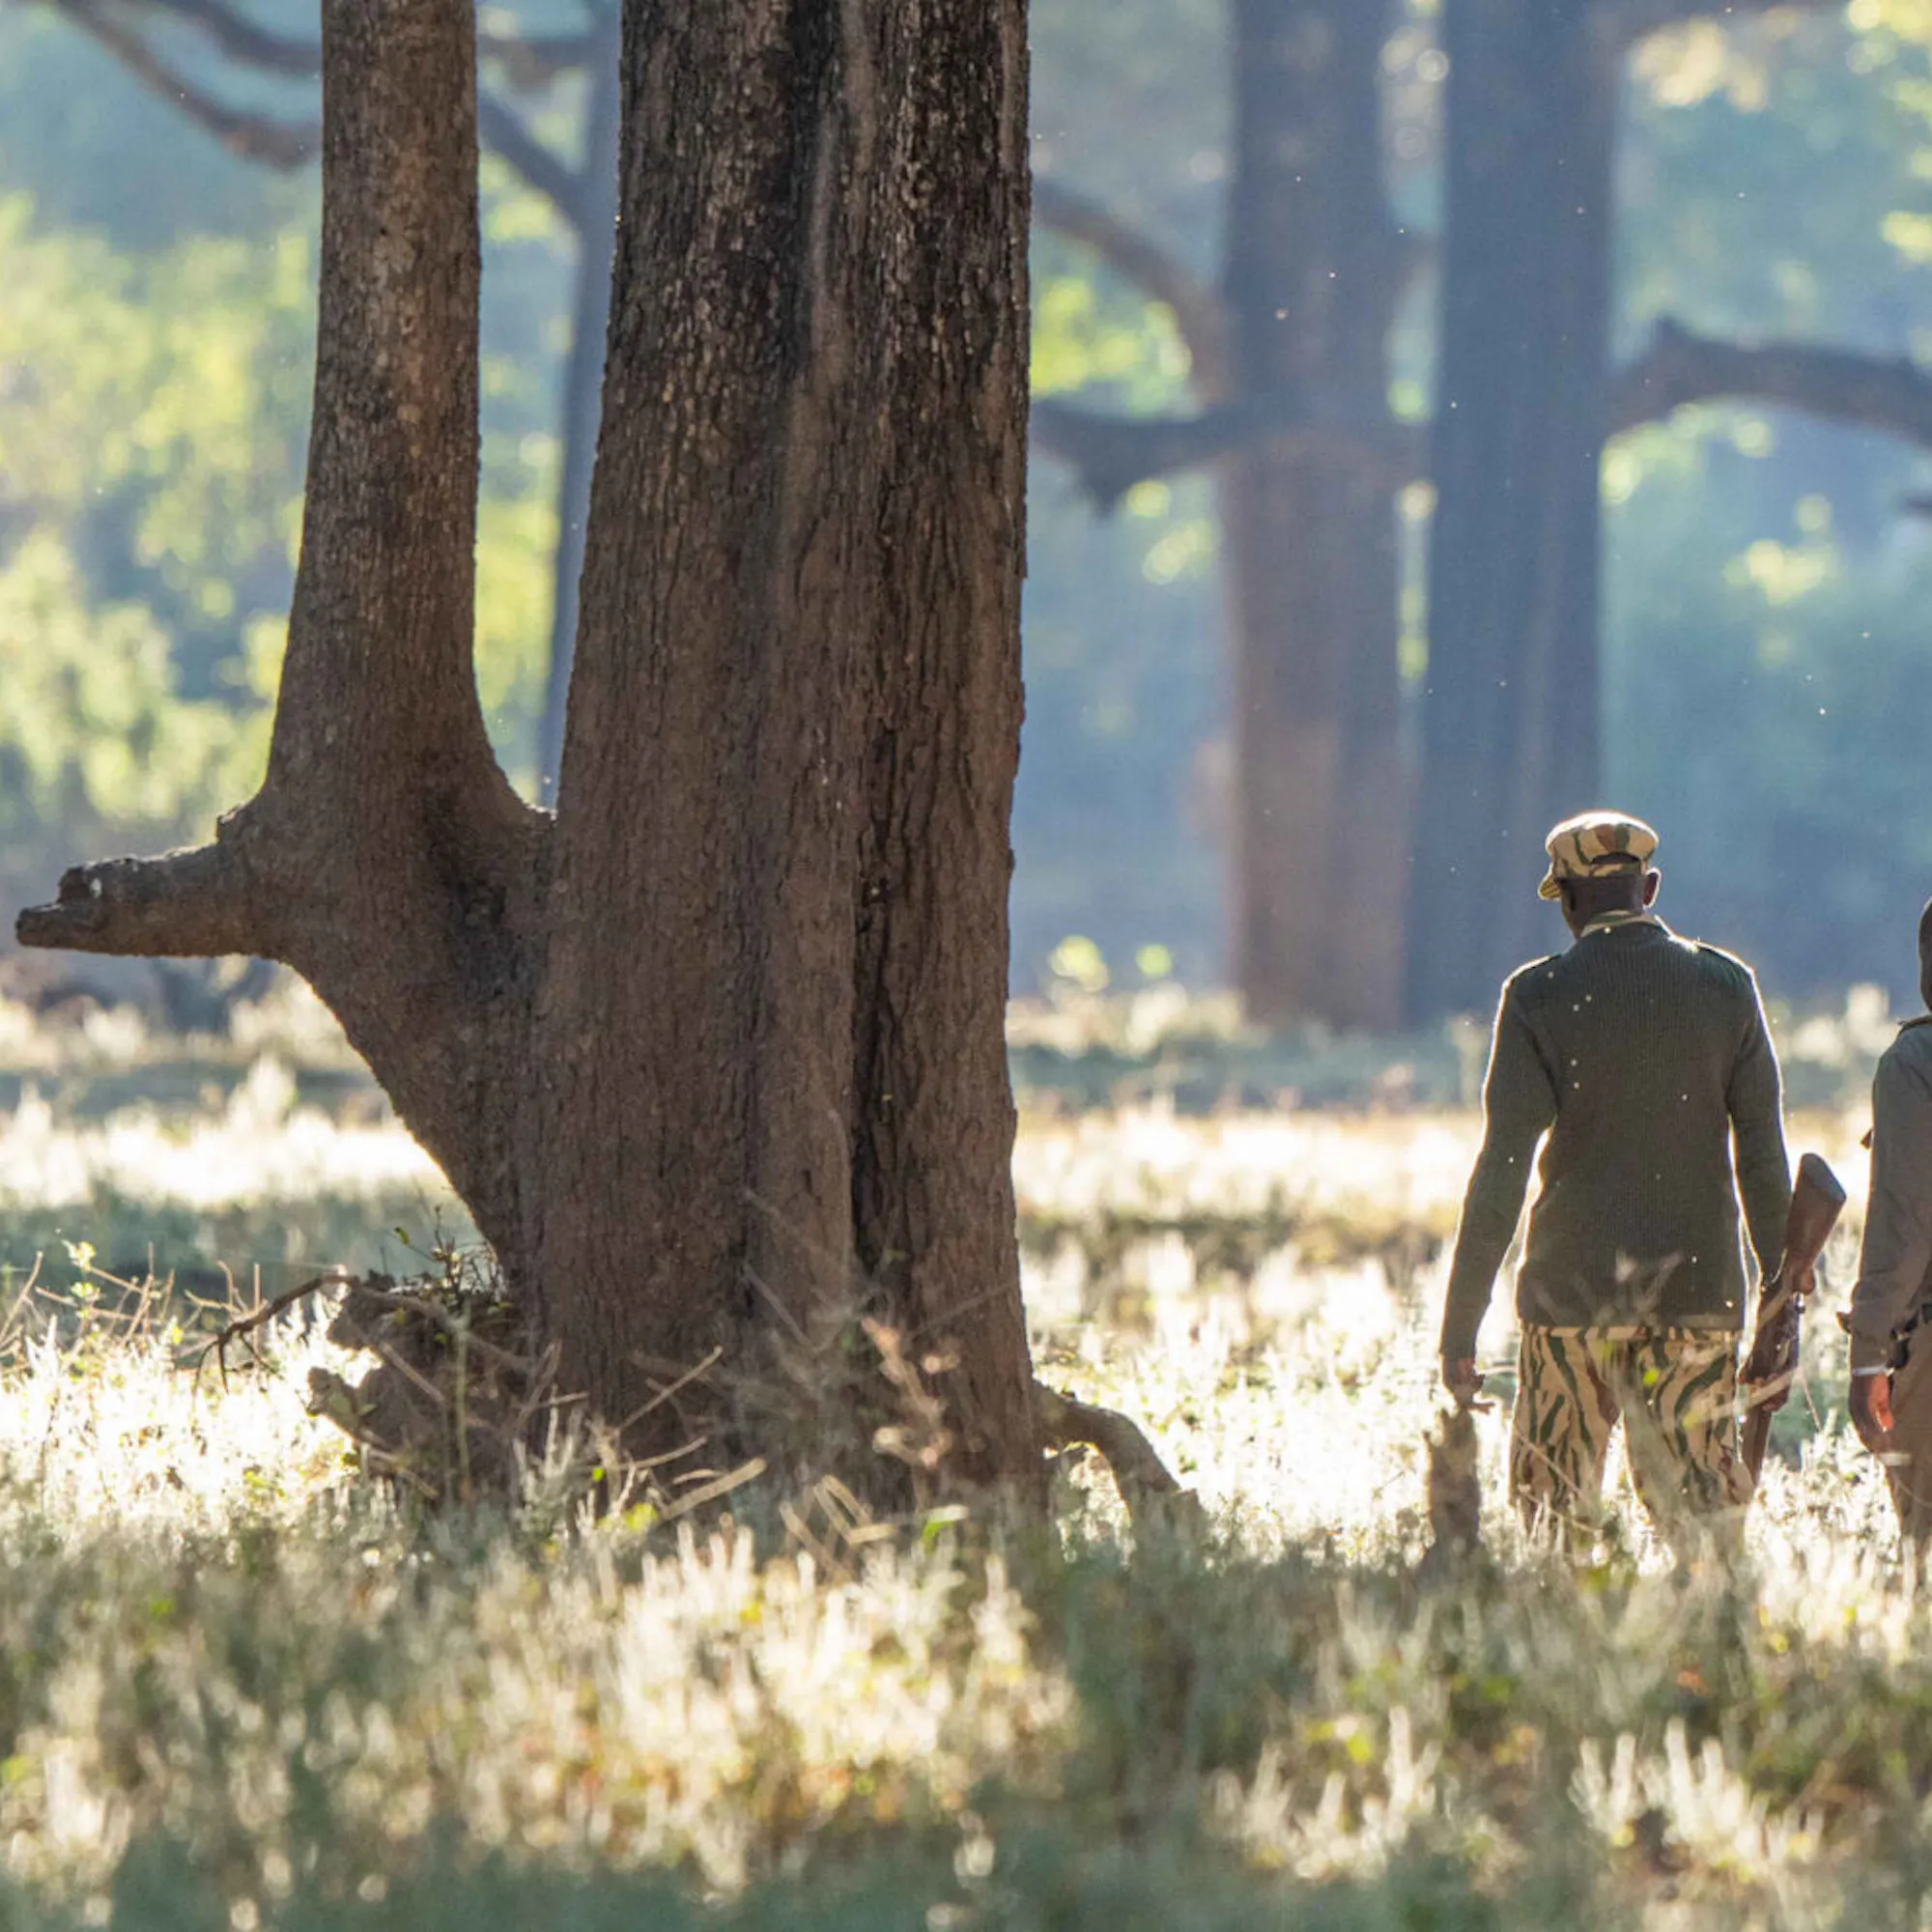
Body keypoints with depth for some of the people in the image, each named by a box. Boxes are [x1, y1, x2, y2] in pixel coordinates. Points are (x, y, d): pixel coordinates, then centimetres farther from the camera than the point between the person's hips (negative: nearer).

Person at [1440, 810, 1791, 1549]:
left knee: (1554, 1511, 9)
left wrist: (1459, 1325, -6)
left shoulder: (1538, 996, -6)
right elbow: (1763, 1156, 3)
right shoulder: (1727, 987, 2)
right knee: (1703, 1506, 4)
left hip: (1575, 1292, -2)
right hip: (1701, 1290, 2)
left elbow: (1502, 1169, -9)